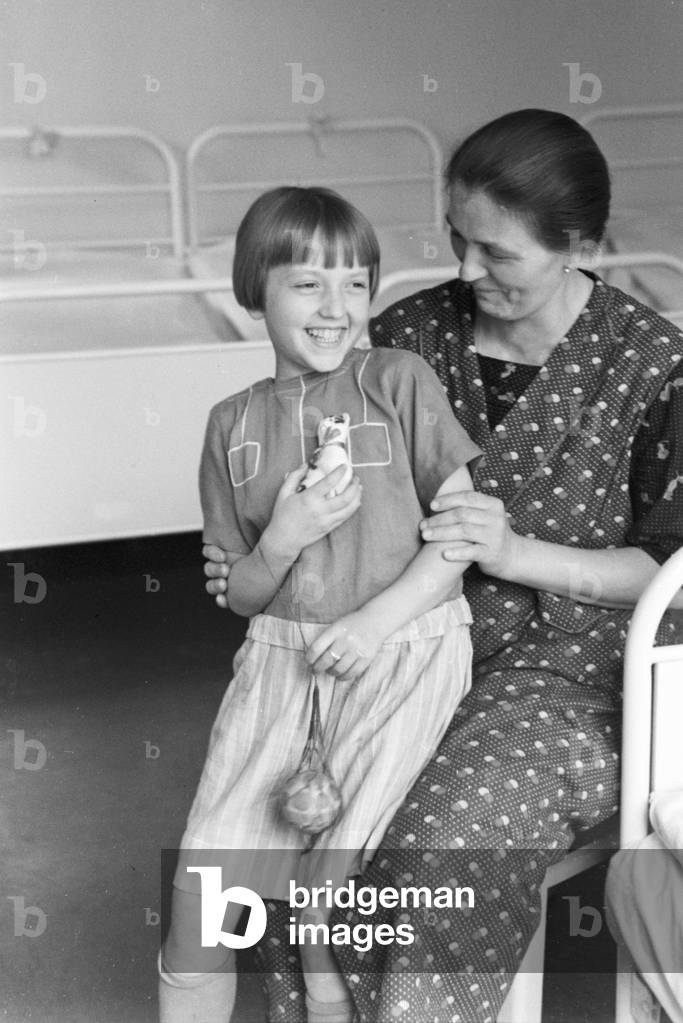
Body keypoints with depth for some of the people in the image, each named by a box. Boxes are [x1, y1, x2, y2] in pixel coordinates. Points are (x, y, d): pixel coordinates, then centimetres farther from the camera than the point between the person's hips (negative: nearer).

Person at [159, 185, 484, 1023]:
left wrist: (379, 618, -13)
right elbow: (240, 593, 11)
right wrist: (282, 540, -10)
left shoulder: (400, 383, 1)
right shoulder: (234, 422, 10)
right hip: (279, 651, 3)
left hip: (403, 649, -3)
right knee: (199, 893, -7)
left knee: (326, 891, -15)